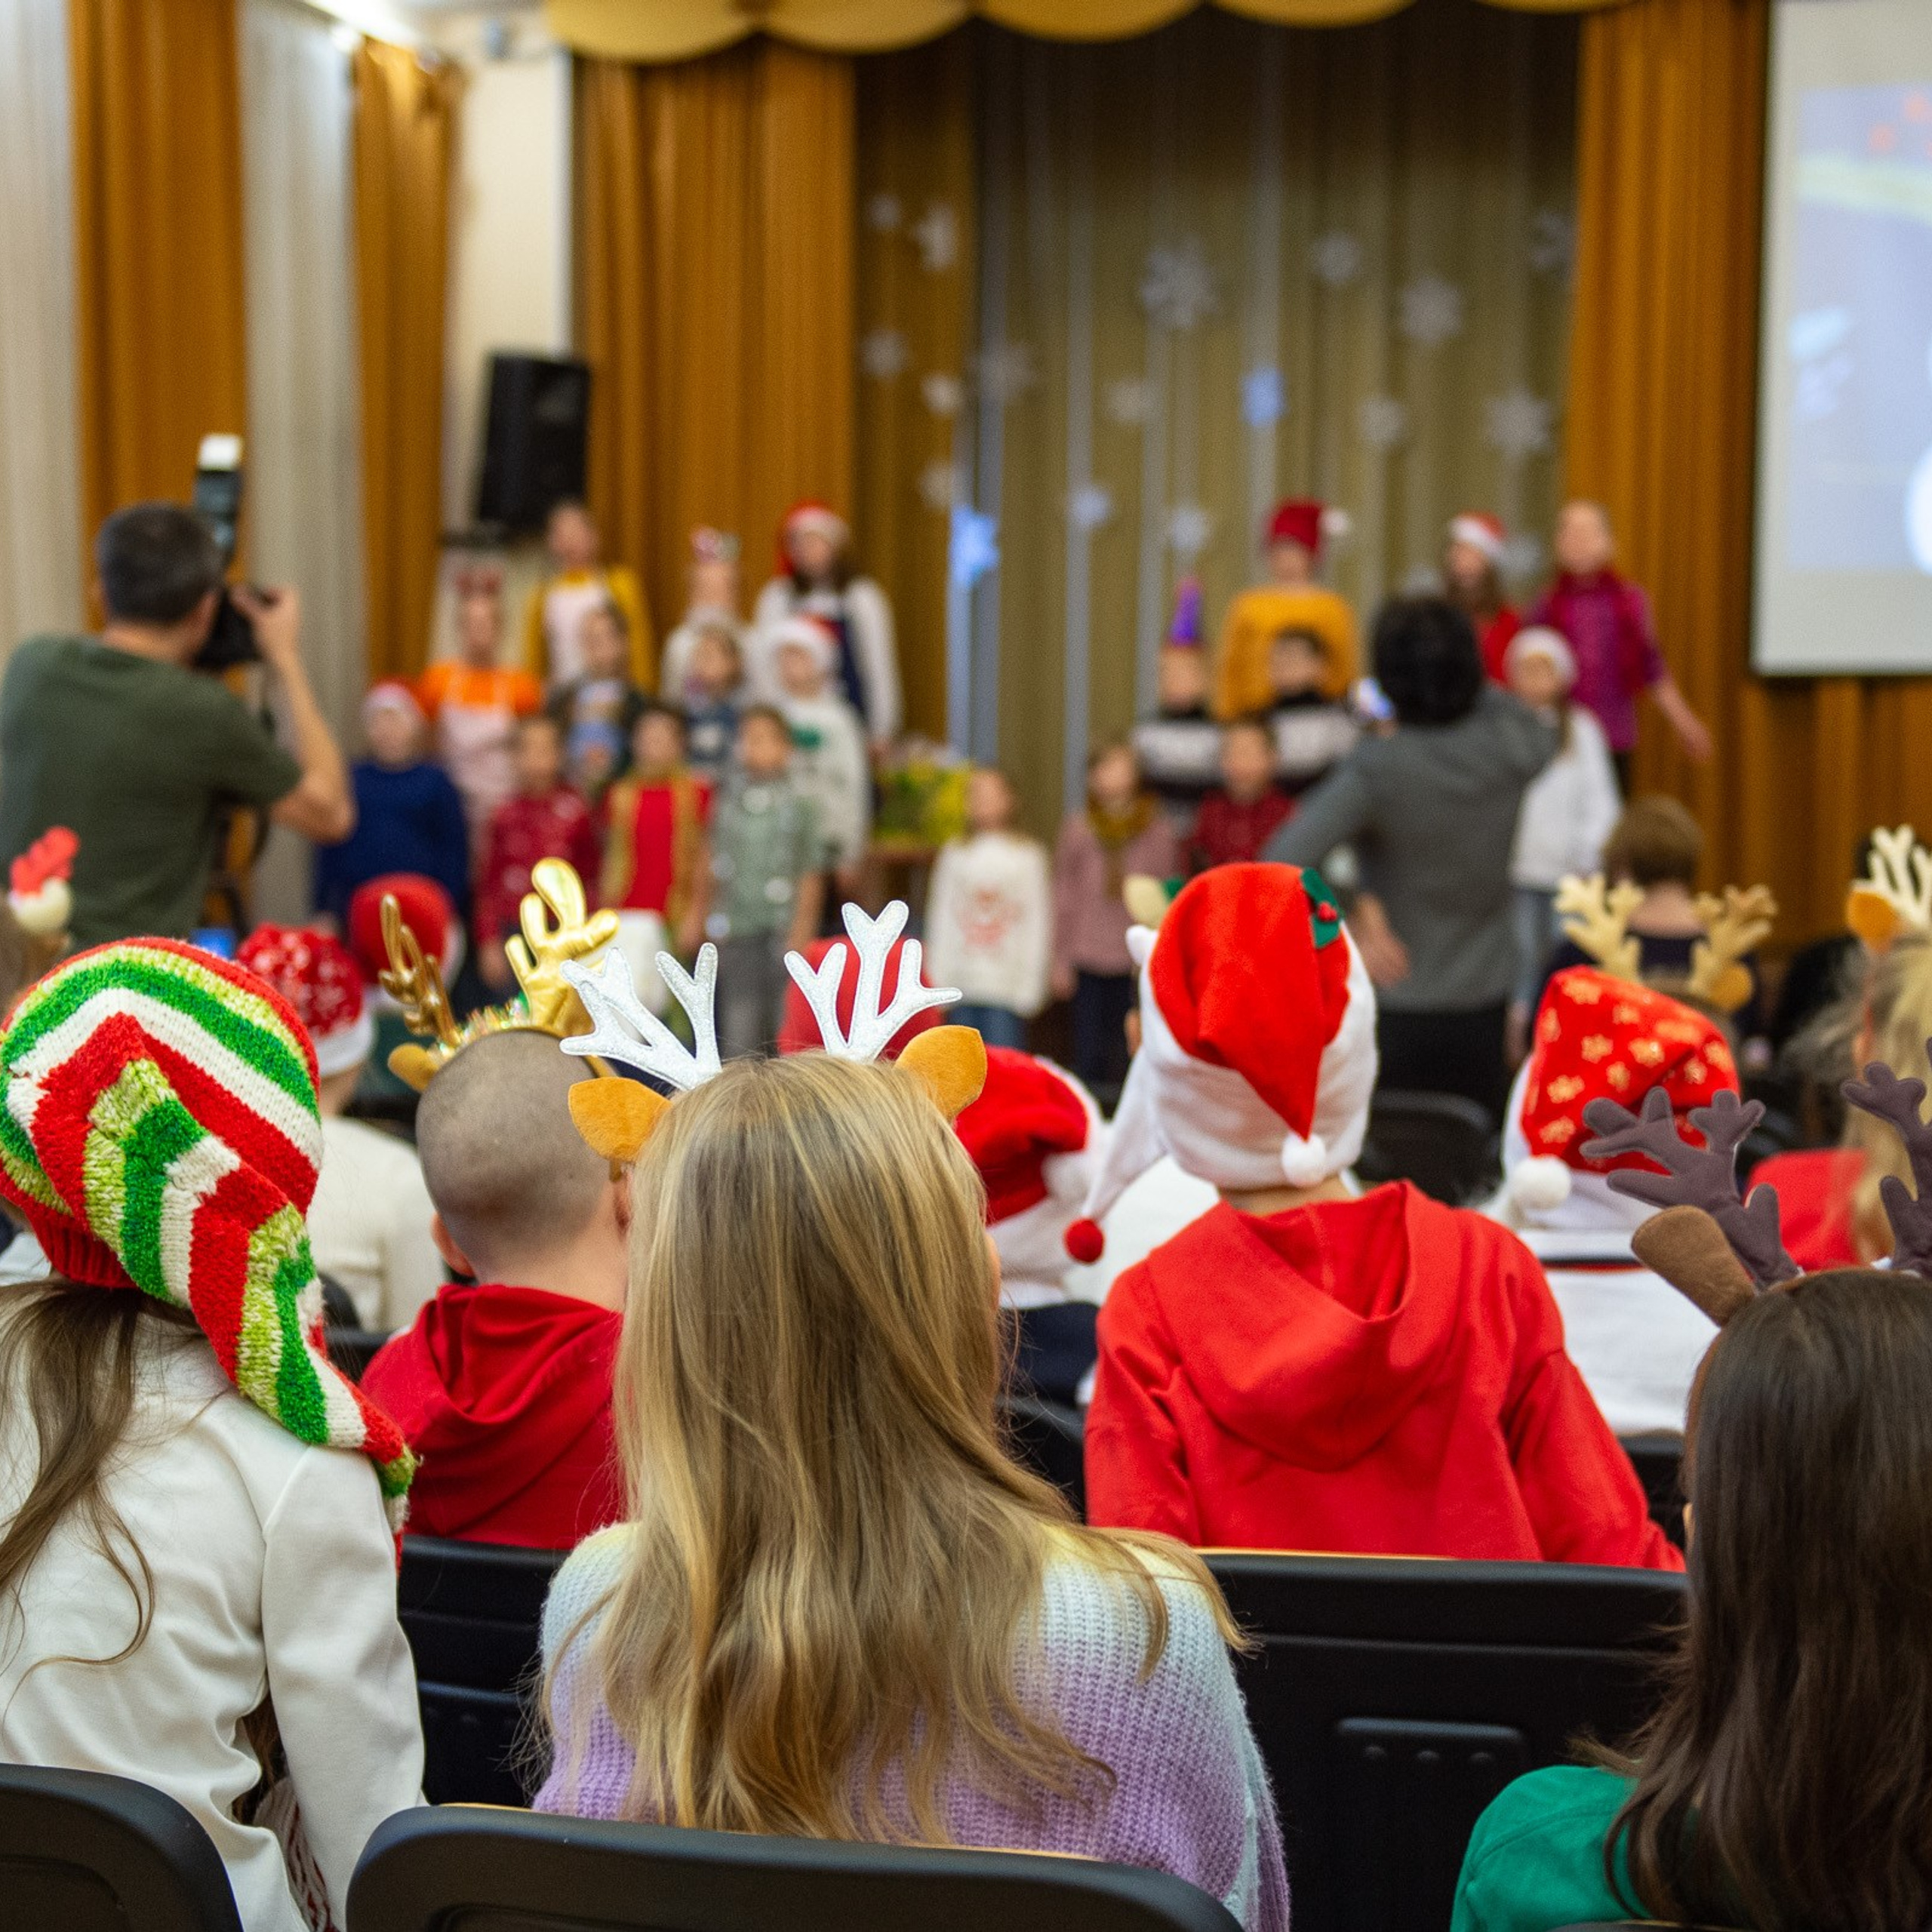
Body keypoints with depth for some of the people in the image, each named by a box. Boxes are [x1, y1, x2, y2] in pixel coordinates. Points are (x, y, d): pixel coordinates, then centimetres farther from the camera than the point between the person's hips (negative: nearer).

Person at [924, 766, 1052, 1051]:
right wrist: (937, 982, 5)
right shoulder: (954, 854, 10)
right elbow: (940, 917, 10)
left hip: (1007, 986, -2)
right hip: (961, 987, 2)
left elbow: (1037, 922, 2)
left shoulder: (1027, 855, 3)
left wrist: (1029, 985, -4)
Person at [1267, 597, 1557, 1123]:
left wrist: (1357, 913, -18)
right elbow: (1546, 737, 20)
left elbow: (1286, 861, -30)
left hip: (1395, 1014, -3)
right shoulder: (1510, 748, -7)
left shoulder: (1378, 767, -18)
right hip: (1483, 1007, 4)